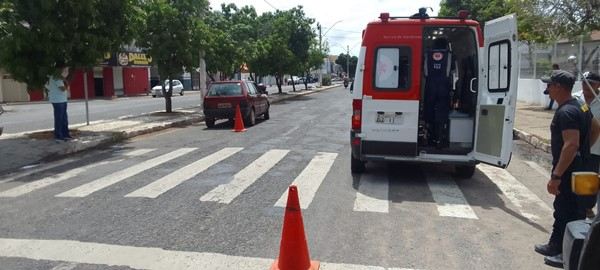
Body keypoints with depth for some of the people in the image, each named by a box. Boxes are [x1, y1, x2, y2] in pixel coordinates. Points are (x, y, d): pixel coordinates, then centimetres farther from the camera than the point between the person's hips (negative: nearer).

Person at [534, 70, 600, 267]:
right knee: (562, 208, 20)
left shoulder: (566, 112, -23)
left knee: (570, 213, 1)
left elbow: (571, 144, -31)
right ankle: (556, 246, 34)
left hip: (569, 172, -11)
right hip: (579, 168, 11)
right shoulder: (580, 106, 10)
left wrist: (556, 176, -31)